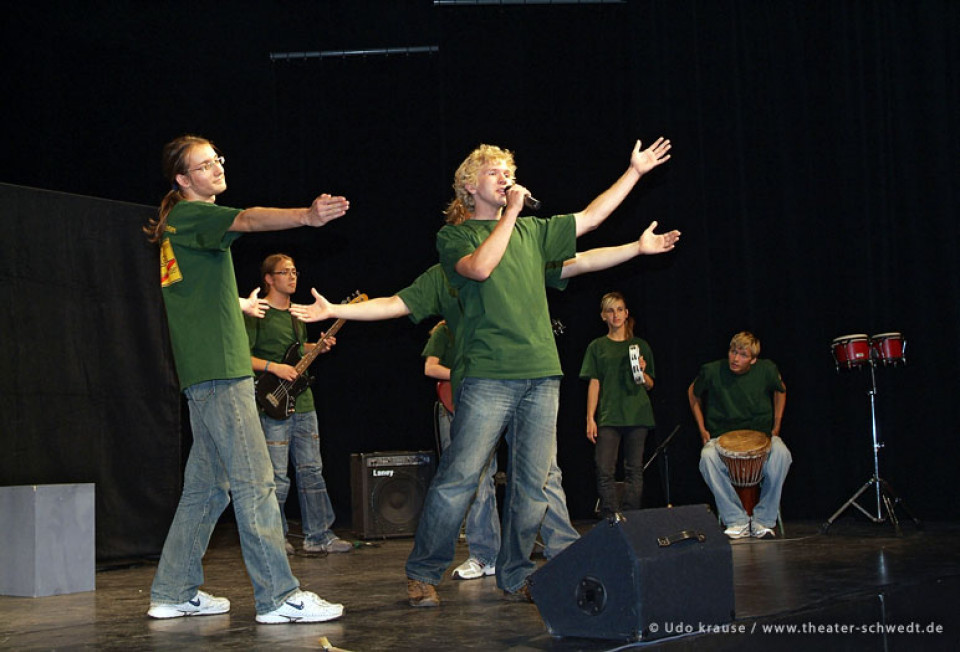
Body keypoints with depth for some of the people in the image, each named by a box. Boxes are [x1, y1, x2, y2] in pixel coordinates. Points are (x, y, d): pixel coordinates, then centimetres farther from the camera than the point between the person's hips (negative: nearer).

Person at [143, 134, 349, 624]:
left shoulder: (178, 224, 23)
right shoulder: (192, 214, -6)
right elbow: (250, 220, -25)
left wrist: (237, 303, 47)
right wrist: (308, 215, -40)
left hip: (204, 373, 10)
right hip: (220, 369, -10)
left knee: (206, 487, 13)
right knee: (254, 483, -12)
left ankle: (174, 593, 17)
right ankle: (278, 596, -12)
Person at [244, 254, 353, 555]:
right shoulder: (257, 314, -7)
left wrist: (318, 347, 12)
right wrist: (273, 367, -20)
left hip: (303, 403, 8)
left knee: (312, 470, 9)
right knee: (277, 478, -4)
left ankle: (319, 535, 14)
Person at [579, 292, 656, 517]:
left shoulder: (640, 346, 12)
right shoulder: (597, 347, 9)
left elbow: (650, 385, 14)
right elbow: (594, 384, 5)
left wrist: (642, 372, -8)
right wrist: (590, 418, -2)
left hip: (637, 415, 1)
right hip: (609, 416, -1)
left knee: (634, 470, 1)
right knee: (604, 472, -10)